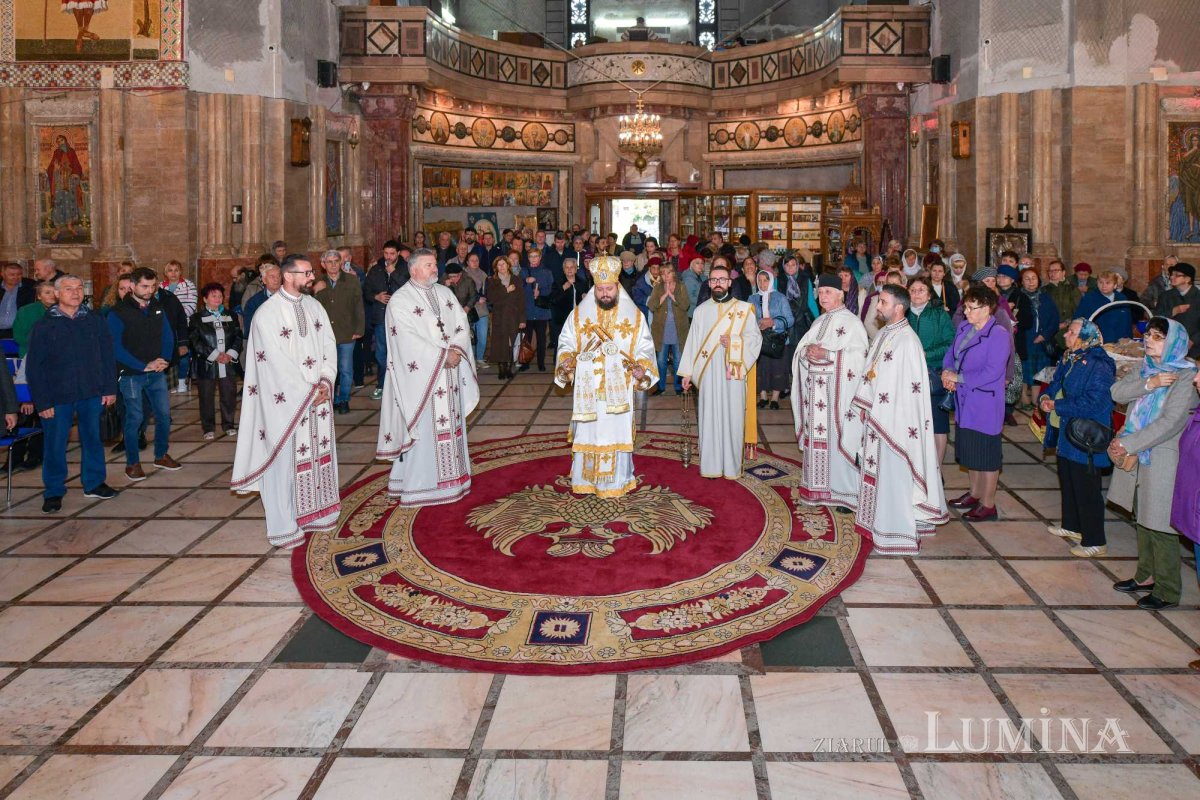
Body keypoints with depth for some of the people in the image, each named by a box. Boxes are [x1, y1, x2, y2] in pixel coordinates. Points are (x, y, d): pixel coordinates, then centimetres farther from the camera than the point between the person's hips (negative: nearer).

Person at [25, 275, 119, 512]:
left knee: (93, 439, 13)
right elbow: (34, 367, -4)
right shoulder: (43, 326, -3)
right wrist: (41, 402, -8)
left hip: (91, 394, 2)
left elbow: (107, 357, 7)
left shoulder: (95, 321, 3)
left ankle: (94, 483, 28)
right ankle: (53, 492, 18)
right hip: (58, 397, -2)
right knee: (55, 445, 5)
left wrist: (110, 388, 2)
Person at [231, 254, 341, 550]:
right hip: (286, 400, -6)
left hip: (319, 395, 6)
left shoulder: (314, 306, 8)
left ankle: (316, 513, 25)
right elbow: (277, 361, -15)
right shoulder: (267, 314, -11)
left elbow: (330, 345, 7)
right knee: (286, 459, 0)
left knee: (319, 453, 12)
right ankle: (284, 527, 9)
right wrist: (308, 390, -14)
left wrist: (326, 381, -7)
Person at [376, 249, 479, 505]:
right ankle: (420, 485, 3)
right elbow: (409, 339, -16)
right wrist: (443, 355, -17)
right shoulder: (400, 300, -7)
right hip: (421, 376, -6)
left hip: (450, 372, 6)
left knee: (450, 425, 10)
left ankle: (450, 478, 20)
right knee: (424, 430, -4)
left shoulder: (446, 293, 12)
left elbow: (462, 324, 7)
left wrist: (456, 350, -12)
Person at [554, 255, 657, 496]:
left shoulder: (634, 315, 1)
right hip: (587, 389, 1)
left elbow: (645, 348, 3)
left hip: (619, 389, -1)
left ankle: (616, 481, 13)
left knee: (617, 432, 3)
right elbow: (566, 342, 8)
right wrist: (565, 362, -12)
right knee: (587, 432, 5)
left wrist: (642, 369, -15)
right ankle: (585, 479, 17)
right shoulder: (579, 313, 3)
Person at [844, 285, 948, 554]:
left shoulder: (907, 341, -19)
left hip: (894, 419, -9)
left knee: (892, 474, -1)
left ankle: (895, 530, 9)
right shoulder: (883, 334, 9)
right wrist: (864, 406, 10)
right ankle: (876, 521, 29)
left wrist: (874, 410, -18)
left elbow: (911, 386, -20)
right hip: (874, 416, 9)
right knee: (874, 470, 17)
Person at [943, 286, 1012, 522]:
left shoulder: (999, 335, -17)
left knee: (987, 454, 3)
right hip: (965, 401, 7)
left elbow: (992, 372, -22)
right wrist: (947, 371, -8)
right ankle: (975, 493, 35)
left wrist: (959, 377, -16)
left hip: (986, 403, -7)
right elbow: (951, 353, 13)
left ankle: (988, 504, 14)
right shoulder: (964, 327, 5)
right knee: (970, 449, 19)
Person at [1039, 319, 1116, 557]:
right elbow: (1056, 384, 16)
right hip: (1065, 434, 9)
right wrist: (1045, 397, -6)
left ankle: (1095, 542, 12)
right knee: (1067, 483, 22)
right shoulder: (1069, 359, 5)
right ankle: (1071, 526, 40)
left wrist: (1057, 406, -19)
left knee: (1086, 491, 0)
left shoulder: (1099, 367, -22)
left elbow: (1092, 404, -27)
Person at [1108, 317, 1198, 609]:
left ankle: (1167, 591, 10)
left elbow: (1170, 423, -21)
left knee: (1160, 525, -2)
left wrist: (1128, 444, -22)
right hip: (1138, 456, 7)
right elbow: (1117, 392, -4)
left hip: (1163, 461, -7)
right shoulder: (1147, 369, 8)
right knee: (1143, 519, 17)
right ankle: (1146, 576, 31)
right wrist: (1149, 384, -20)